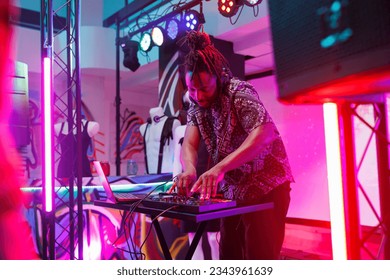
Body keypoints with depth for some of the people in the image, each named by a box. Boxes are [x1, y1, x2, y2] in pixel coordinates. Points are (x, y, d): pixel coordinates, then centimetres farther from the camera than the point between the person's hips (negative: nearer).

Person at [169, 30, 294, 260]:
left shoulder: (239, 92, -19)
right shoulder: (196, 104, 2)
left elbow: (264, 133, -34)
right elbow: (189, 143, -9)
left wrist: (219, 168, -44)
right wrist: (190, 170, -32)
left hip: (266, 188, -7)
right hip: (233, 192, 7)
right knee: (229, 257, 13)